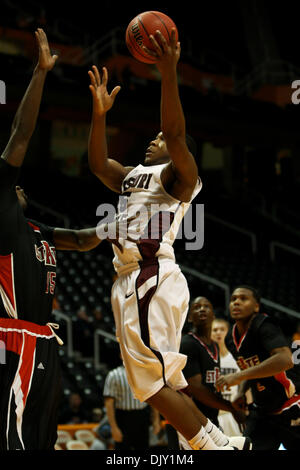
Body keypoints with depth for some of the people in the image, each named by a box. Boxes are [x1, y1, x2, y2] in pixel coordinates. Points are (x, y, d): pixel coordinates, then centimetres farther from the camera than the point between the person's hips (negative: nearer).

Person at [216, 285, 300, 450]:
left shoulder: (263, 325, -20)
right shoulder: (231, 339, 5)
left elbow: (285, 360, -37)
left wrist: (239, 376, -36)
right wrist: (241, 394, 4)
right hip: (262, 411, 7)